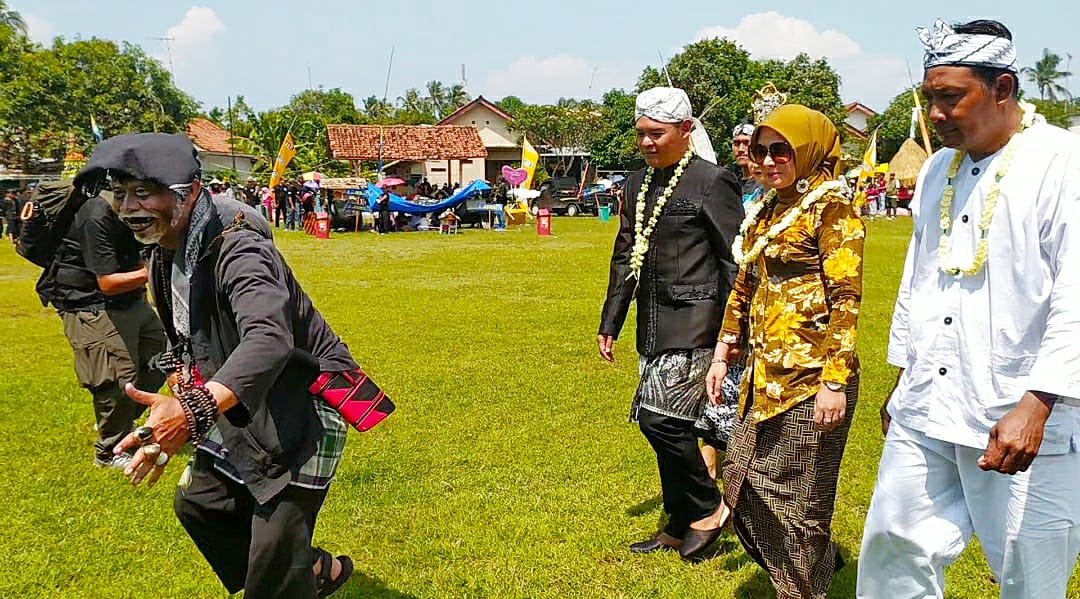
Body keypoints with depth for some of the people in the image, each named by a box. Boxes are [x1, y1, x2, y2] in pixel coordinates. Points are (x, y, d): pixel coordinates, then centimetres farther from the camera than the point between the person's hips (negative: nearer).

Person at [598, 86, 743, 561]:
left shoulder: (712, 183, -8)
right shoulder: (638, 185, 13)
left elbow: (735, 262, -9)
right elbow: (624, 257, 18)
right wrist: (609, 323, 17)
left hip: (693, 323, -7)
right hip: (653, 326, 8)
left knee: (661, 418, -14)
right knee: (669, 426, 13)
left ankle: (708, 509, 8)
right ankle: (679, 527, 26)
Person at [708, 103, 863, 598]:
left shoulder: (832, 208, -8)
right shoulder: (766, 210, 15)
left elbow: (845, 298, -15)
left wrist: (835, 383, -19)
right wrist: (723, 354, 17)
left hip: (810, 376, -8)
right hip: (765, 373, 8)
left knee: (797, 498, 2)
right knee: (743, 484, 12)